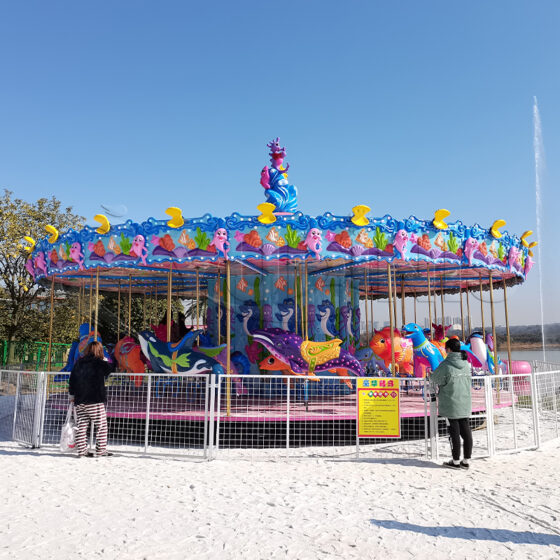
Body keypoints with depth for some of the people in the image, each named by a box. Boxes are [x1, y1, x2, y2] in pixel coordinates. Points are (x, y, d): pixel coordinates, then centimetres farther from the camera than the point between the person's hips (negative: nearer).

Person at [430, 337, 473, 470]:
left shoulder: (446, 364, -16)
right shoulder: (466, 363, 4)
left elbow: (434, 379, -8)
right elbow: (468, 379, 14)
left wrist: (431, 376, 14)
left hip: (451, 405, -6)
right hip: (465, 404, 6)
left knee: (454, 432, 1)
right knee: (466, 431, 10)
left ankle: (456, 461, 9)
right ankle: (466, 460, 16)